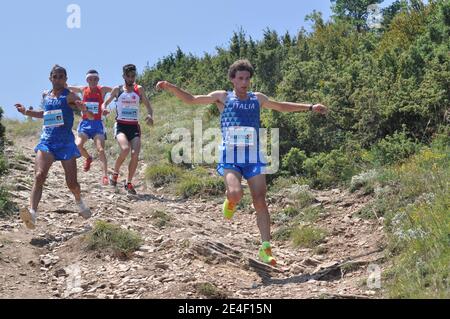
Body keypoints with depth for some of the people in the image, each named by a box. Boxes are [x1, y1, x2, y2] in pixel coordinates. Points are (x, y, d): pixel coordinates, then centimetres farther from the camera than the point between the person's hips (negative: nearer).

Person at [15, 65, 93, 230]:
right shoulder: (45, 96, 12)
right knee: (39, 176, -20)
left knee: (72, 183, 3)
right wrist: (25, 112, 19)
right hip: (47, 141, 3)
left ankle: (80, 202, 37)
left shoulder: (69, 96, -3)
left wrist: (81, 106, -42)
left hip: (66, 143, -3)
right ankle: (32, 213, -33)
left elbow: (83, 108, -19)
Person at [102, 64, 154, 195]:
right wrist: (104, 109, -8)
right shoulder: (117, 90, 5)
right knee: (125, 149, -27)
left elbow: (148, 105, 6)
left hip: (134, 126, 2)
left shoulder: (139, 89, 7)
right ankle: (115, 173, -2)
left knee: (135, 154, -11)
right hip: (120, 125, -2)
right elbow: (106, 102, 16)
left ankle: (129, 183, 7)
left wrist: (150, 115, -15)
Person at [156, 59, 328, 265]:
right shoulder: (222, 97, 6)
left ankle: (265, 248, 2)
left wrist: (309, 107, 29)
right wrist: (170, 87, -7)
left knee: (260, 202, -4)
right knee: (235, 193, -27)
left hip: (253, 158, 3)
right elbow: (191, 99, 7)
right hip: (230, 158, -3)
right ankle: (230, 202, 12)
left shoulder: (258, 98, 14)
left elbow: (282, 106, 30)